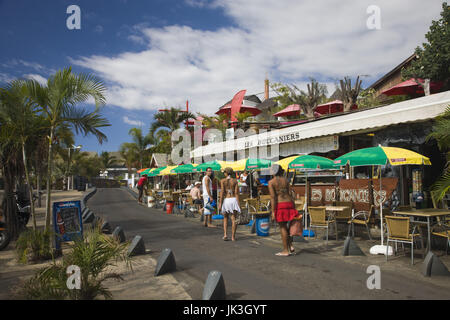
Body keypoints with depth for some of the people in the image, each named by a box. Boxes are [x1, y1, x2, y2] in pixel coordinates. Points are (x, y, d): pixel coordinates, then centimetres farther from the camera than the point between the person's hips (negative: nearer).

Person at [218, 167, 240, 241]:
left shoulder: (223, 181, 0)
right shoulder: (235, 181, 5)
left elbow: (222, 192, -7)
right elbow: (236, 193, -1)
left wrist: (220, 203, -6)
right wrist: (238, 203, 0)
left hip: (226, 200, 0)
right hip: (233, 200, 0)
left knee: (225, 219, 15)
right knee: (233, 219, 5)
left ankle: (225, 234, 1)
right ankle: (233, 237, 4)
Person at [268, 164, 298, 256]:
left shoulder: (271, 182, -5)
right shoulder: (286, 180, 8)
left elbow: (273, 197, -11)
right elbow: (290, 194, 6)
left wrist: (273, 212, -10)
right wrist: (294, 207, 9)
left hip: (280, 205, -5)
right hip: (289, 203, 5)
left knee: (283, 227, 4)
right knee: (285, 225, 22)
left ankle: (285, 251, 10)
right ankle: (290, 246, 14)